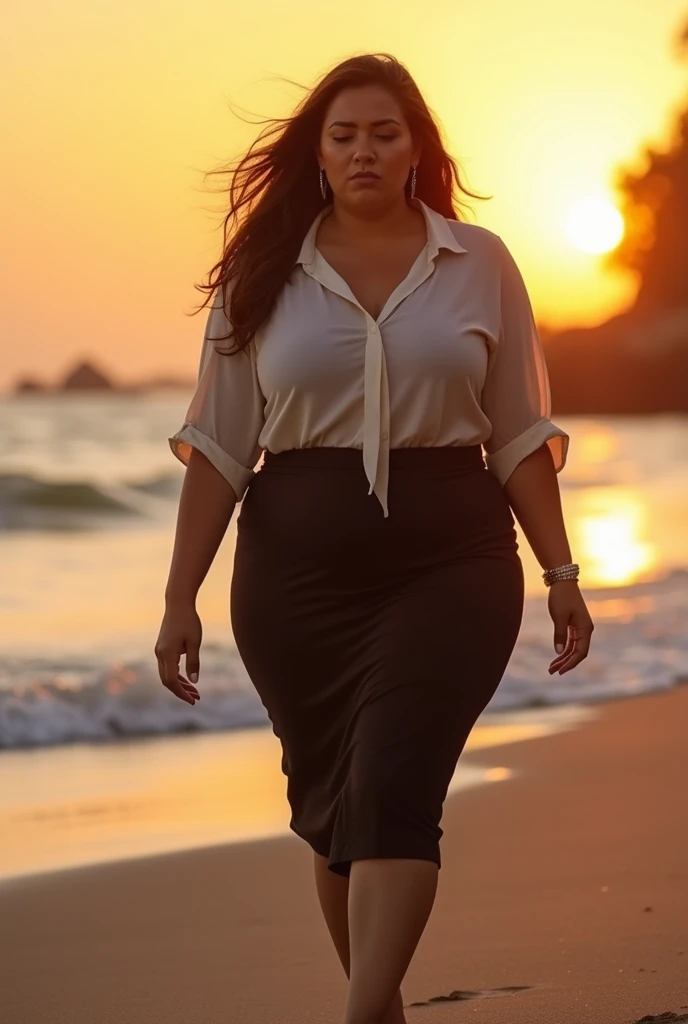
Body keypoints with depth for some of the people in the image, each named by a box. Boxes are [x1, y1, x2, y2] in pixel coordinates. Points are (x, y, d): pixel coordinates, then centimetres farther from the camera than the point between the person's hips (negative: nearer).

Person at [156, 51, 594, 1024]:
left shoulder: (481, 264, 5)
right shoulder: (261, 276, 5)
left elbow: (519, 435, 8)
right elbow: (218, 445, 4)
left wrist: (560, 572, 3)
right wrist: (181, 598, 0)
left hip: (450, 560, -2)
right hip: (297, 568, 2)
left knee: (394, 791, -16)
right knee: (328, 800, 9)